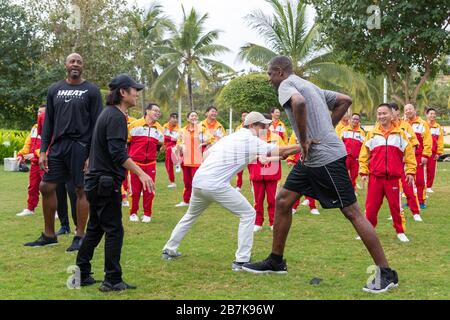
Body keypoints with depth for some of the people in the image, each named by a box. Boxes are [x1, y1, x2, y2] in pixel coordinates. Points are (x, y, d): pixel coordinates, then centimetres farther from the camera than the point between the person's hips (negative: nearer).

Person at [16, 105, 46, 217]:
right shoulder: (35, 128, 13)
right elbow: (28, 143, 14)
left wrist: (35, 154, -26)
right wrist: (21, 154, 0)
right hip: (34, 163, 8)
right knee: (32, 186, 16)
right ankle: (30, 209, 28)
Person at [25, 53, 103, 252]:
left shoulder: (91, 91, 0)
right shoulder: (54, 90, 11)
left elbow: (97, 124, -4)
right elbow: (48, 122, 12)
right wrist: (43, 151, 4)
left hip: (80, 146, -4)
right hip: (58, 145, 5)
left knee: (81, 190, -1)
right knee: (46, 187, 4)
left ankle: (80, 237, 10)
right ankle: (49, 235, 18)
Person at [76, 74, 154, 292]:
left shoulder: (108, 114, 16)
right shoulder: (116, 117, -15)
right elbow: (118, 153, -24)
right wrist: (141, 173, -26)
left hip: (96, 181, 10)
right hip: (106, 183, -10)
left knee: (95, 229, 15)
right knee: (114, 230, -3)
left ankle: (81, 274, 21)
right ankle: (112, 281, 1)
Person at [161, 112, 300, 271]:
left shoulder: (229, 137, 20)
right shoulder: (250, 140, -4)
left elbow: (205, 155, 25)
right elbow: (281, 151, -9)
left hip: (198, 181, 8)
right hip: (215, 185, -8)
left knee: (190, 216, 29)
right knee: (248, 214, 3)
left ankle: (169, 250, 36)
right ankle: (241, 260, 0)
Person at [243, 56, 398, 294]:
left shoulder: (286, 85, -8)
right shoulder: (308, 85, 20)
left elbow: (299, 102, -32)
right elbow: (345, 100, 21)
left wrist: (304, 140, -22)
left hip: (326, 158, -10)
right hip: (311, 158, 10)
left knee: (352, 212, -6)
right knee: (282, 201, 11)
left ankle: (386, 274, -1)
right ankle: (276, 261, 22)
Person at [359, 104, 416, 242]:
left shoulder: (400, 133, 4)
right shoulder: (372, 134, 5)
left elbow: (409, 153, 5)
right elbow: (364, 154, 6)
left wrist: (410, 172, -1)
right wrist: (363, 172, 0)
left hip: (393, 178, -1)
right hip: (375, 177, 1)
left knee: (396, 205, 5)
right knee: (371, 206, 3)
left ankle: (400, 232, 18)